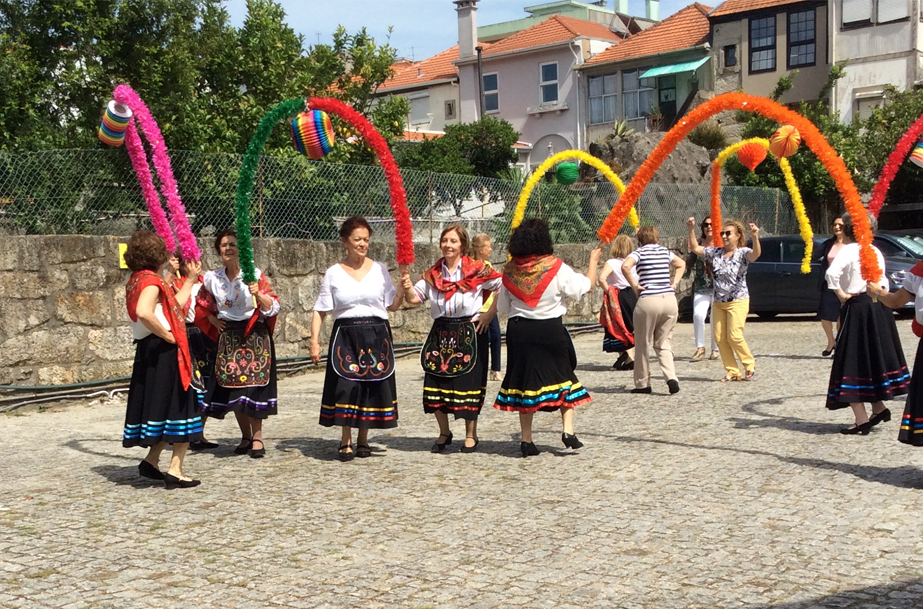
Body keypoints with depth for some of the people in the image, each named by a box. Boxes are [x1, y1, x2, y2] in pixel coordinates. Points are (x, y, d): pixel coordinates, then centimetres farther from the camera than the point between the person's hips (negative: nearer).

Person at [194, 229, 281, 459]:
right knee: (231, 387, 4)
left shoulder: (255, 275, -6)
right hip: (228, 338, 4)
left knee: (254, 385, -8)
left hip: (254, 336, -4)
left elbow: (273, 307, -10)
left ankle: (257, 436, 3)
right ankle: (245, 435, 19)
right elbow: (201, 305, 21)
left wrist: (259, 294, -26)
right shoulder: (212, 278, 4)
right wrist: (213, 321, 7)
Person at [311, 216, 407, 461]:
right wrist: (314, 341, -6)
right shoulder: (334, 273, 2)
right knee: (345, 386, -8)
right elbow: (320, 310, 2)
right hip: (346, 336, -1)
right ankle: (345, 441, 5)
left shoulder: (379, 269, 6)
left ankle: (363, 440, 18)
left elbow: (392, 305, 6)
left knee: (372, 385, 3)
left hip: (376, 336, 2)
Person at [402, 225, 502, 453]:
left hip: (469, 334, -4)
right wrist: (407, 288, -17)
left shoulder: (476, 270, -4)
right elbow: (414, 299, 3)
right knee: (436, 382, 2)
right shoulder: (433, 274, 7)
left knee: (468, 382, -1)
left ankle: (471, 435, 16)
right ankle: (444, 433, 21)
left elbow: (503, 287, -2)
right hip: (440, 334, 4)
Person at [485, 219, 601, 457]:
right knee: (563, 376, 14)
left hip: (519, 330, 3)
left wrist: (487, 316, 29)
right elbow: (586, 285, -2)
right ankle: (568, 429, 2)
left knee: (524, 381, 10)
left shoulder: (510, 270, -1)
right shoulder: (556, 268, -11)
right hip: (551, 330, -3)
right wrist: (593, 260, 14)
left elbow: (502, 305, 8)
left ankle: (526, 440, 12)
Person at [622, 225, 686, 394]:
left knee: (643, 345, 8)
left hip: (648, 301, -4)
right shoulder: (665, 251, 14)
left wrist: (634, 285, -10)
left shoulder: (640, 252, -1)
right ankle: (671, 377, -9)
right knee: (664, 344, 11)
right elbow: (681, 264, 31)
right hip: (670, 300, 4)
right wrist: (675, 283, 22)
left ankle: (642, 384, 15)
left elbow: (625, 266, -20)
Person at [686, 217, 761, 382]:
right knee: (720, 338, 2)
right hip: (718, 302, 6)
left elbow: (755, 254, -29)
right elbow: (695, 248, 9)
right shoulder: (716, 253, 8)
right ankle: (732, 371, 11)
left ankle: (749, 364, 10)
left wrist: (755, 238, -49)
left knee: (734, 336, -13)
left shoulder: (743, 253, -8)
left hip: (738, 301, -6)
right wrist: (691, 230, -4)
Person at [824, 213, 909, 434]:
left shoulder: (848, 250, -11)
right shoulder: (875, 251, 11)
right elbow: (883, 280, 12)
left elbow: (832, 273, -27)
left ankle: (862, 420, -3)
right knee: (874, 357, 20)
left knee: (854, 362, -2)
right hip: (878, 307, 7)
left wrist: (841, 293, -15)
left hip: (857, 308, -7)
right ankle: (878, 408, 25)